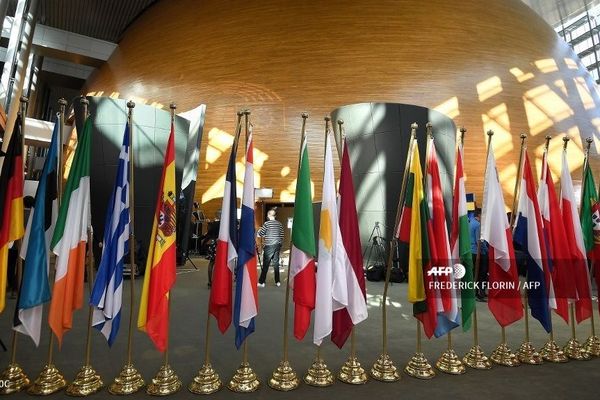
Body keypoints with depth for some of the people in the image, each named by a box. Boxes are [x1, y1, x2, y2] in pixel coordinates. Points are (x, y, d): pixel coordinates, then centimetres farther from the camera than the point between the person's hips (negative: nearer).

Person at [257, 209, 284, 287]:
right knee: (276, 264, 10)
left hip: (269, 246, -5)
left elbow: (259, 235, -3)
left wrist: (259, 230, 17)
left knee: (265, 265, -1)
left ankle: (261, 282, 2)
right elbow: (282, 236, 9)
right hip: (277, 246, 5)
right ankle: (277, 281, 13)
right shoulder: (279, 224, 6)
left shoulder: (267, 223, -8)